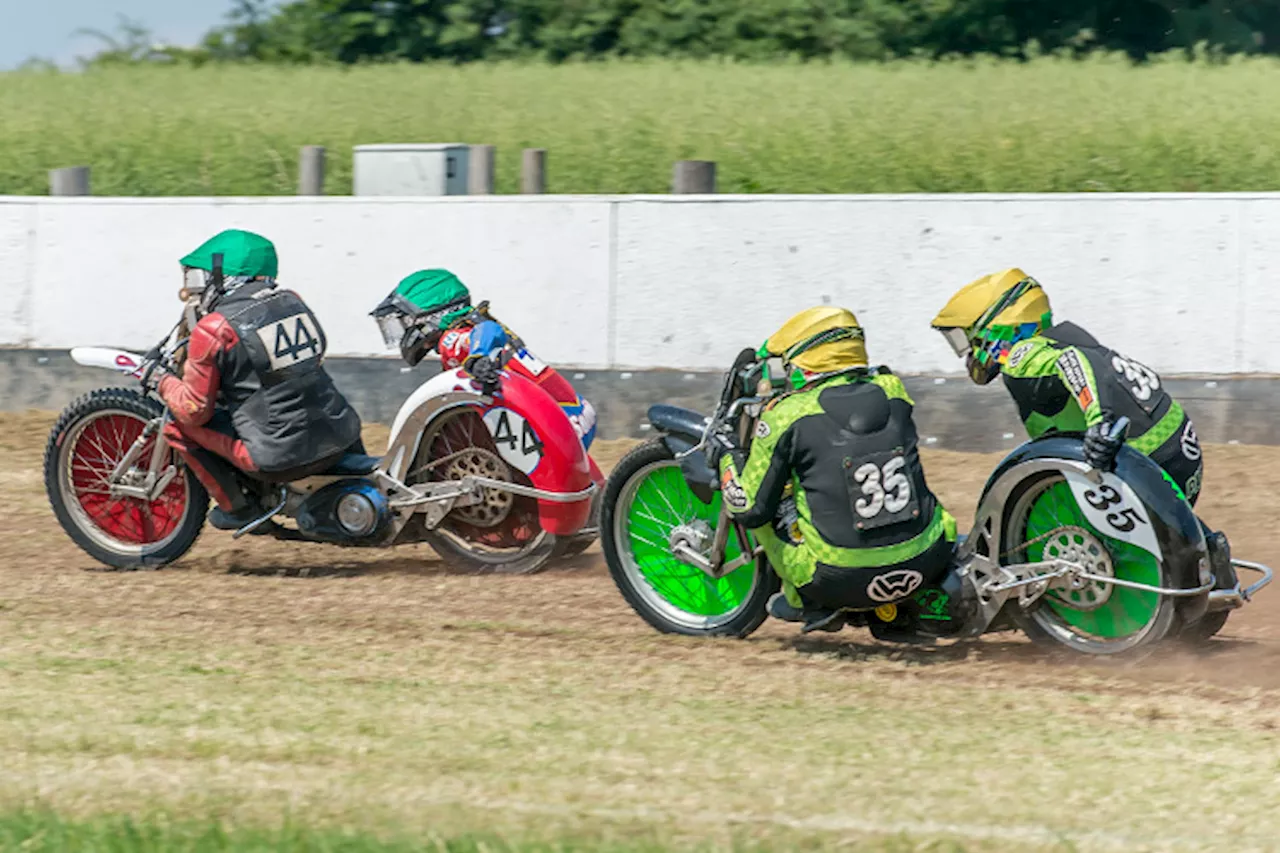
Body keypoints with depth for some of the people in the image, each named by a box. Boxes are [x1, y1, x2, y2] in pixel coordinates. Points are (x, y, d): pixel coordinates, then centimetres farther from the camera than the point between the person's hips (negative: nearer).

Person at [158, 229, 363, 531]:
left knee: (179, 425, 9)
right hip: (339, 443, 6)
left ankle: (238, 507, 14)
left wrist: (168, 387, 18)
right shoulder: (292, 301, 8)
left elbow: (195, 411, -4)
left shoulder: (213, 330, -9)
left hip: (281, 458, -6)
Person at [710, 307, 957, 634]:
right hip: (926, 565, 4)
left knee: (765, 509, 17)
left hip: (843, 580, -4)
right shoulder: (891, 389, 6)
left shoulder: (786, 414, -6)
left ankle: (812, 605, 14)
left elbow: (752, 508, -2)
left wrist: (727, 458, 17)